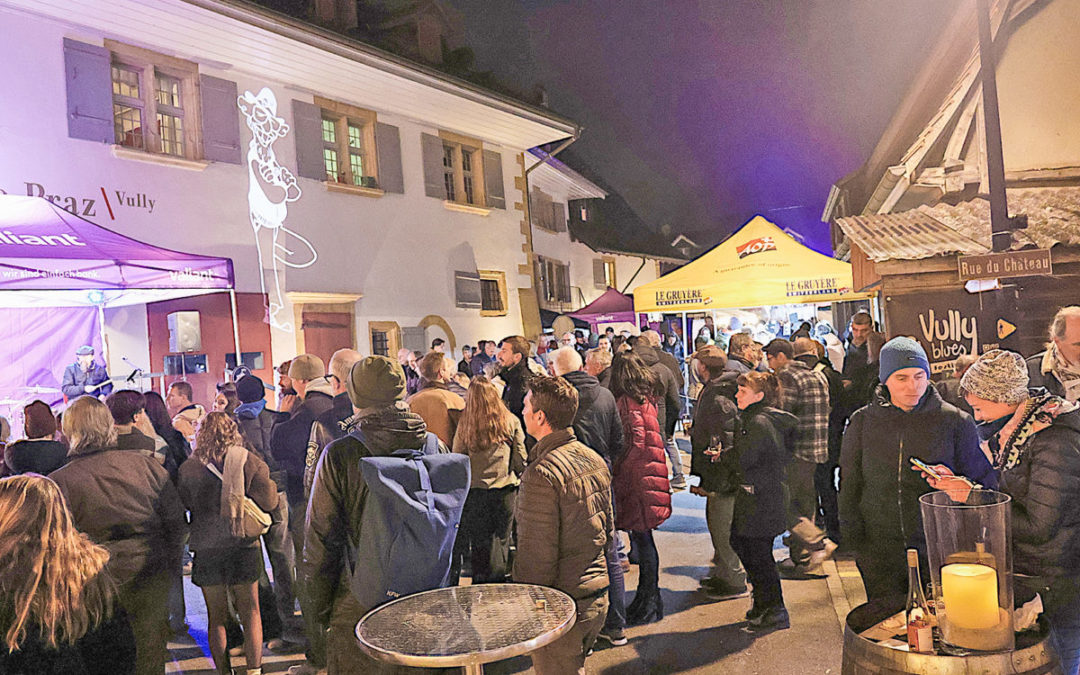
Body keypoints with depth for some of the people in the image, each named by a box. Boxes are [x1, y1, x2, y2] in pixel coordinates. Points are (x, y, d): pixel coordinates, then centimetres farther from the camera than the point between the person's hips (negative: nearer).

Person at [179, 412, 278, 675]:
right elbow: (270, 502, -5)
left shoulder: (190, 468, -6)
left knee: (216, 617, 13)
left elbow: (183, 504, 4)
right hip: (244, 547, 0)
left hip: (206, 549, 0)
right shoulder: (250, 462, -8)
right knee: (250, 614, 12)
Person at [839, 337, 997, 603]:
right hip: (879, 553, 1)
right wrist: (854, 537, 3)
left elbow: (983, 482, 4)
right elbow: (849, 486, 9)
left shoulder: (954, 420, -1)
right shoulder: (863, 421, 3)